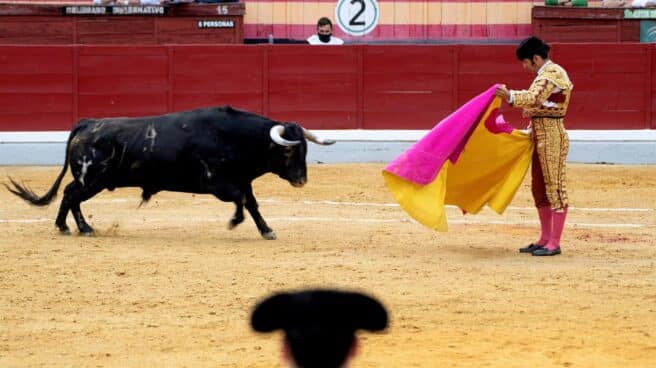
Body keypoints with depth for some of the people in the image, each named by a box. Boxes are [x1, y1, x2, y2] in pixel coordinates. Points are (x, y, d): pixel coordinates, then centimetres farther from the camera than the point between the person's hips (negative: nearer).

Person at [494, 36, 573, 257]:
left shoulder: (553, 73, -15)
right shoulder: (544, 74, 16)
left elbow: (535, 99, -30)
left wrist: (510, 96, -41)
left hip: (552, 137, -10)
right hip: (539, 137, 10)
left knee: (554, 187, -6)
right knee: (539, 188, 13)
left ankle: (554, 243, -4)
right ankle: (545, 239, 20)